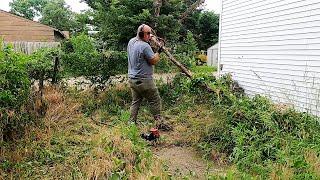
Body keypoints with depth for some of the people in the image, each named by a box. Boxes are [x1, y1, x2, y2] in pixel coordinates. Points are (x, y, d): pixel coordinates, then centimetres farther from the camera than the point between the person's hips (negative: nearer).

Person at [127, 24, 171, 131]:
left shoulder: (131, 41, 6)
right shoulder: (145, 46, -20)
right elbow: (154, 61, -15)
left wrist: (149, 39, 16)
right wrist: (159, 50, -3)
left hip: (132, 79, 9)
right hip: (143, 80, -9)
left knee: (136, 101, 17)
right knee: (155, 101, 2)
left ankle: (132, 122, 20)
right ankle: (159, 123, 7)